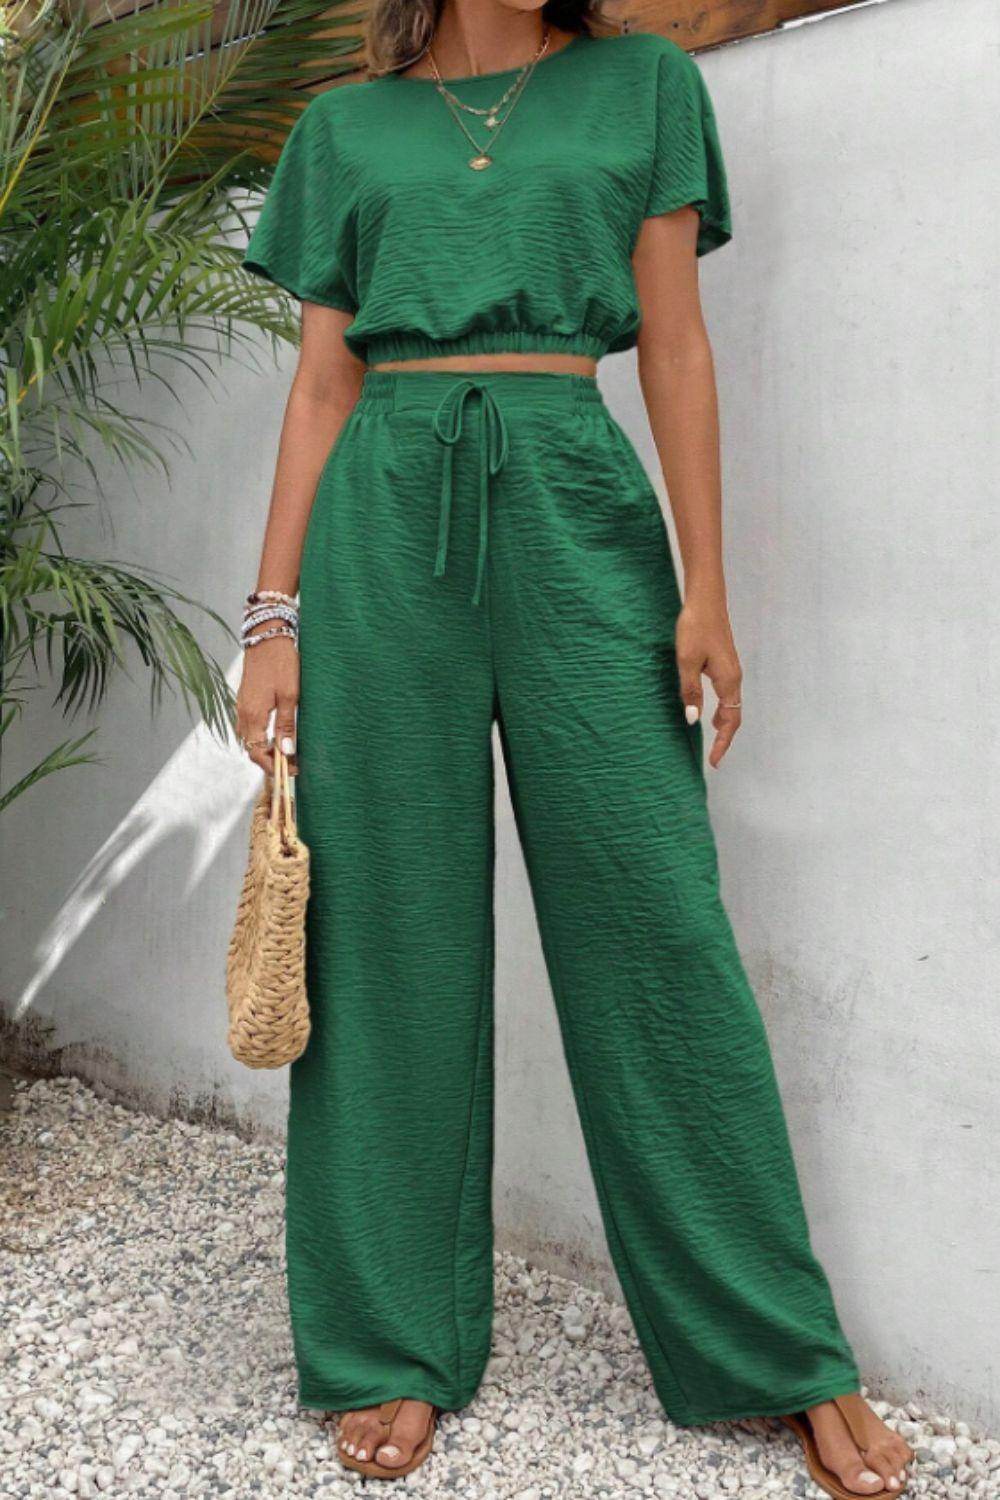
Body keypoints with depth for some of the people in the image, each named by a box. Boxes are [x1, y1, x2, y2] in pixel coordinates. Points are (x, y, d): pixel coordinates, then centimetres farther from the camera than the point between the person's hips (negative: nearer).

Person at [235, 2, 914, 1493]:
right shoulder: (345, 126, 16)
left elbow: (675, 347, 7)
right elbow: (323, 383, 11)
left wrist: (706, 587, -2)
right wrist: (275, 615, 3)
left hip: (572, 493, -1)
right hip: (384, 513, 1)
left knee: (656, 923, -3)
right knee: (393, 930, 1)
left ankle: (787, 1357, 12)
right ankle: (398, 1348, 16)